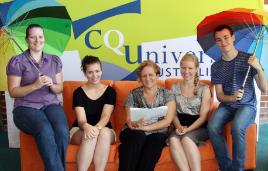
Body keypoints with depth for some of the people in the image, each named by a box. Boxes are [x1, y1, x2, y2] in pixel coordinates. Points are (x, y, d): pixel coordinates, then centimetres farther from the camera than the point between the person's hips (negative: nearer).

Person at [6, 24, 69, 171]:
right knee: (46, 131, -35)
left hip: (51, 105, 3)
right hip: (26, 108, -2)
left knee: (62, 132, -31)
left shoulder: (54, 60, 13)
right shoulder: (17, 62, 2)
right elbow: (13, 92, -2)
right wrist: (35, 85, -17)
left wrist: (51, 85, -10)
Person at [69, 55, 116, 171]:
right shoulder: (78, 92, -3)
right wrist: (87, 127, -38)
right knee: (90, 135, -35)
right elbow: (81, 120, -13)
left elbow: (106, 116, -12)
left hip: (104, 130, 1)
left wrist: (97, 127, -35)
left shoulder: (110, 91, 1)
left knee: (105, 132, -34)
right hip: (80, 131, -1)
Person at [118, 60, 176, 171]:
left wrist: (144, 127, -16)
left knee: (157, 139, -34)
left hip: (157, 133, 0)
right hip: (134, 133, 0)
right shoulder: (133, 94, 10)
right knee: (139, 136, -34)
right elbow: (129, 119, 4)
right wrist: (135, 124, -22)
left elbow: (167, 121, -4)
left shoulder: (167, 95, 7)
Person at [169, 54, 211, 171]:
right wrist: (179, 127, -12)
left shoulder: (204, 89, 2)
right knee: (173, 139, -32)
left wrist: (188, 129, -17)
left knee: (186, 138, -35)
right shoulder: (175, 88, 11)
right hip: (181, 127, 2)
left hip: (199, 128, -2)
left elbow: (203, 116, -3)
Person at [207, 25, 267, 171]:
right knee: (212, 127, -26)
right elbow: (220, 96, 1)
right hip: (226, 105, 3)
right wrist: (232, 97, -22)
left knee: (237, 127, -33)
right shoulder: (216, 67, 2)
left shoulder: (248, 59, -5)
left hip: (247, 106, -3)